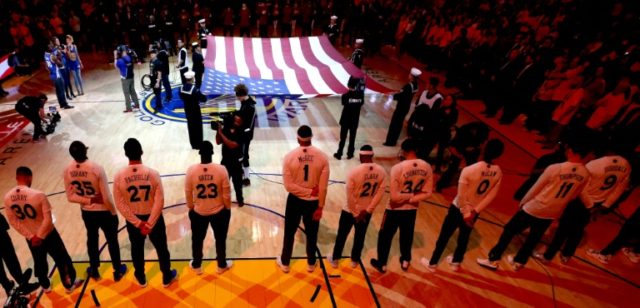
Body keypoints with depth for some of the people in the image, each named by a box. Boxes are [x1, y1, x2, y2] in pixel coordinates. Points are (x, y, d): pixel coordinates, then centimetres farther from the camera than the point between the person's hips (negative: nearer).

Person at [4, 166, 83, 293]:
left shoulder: (7, 197, -11)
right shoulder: (38, 195, -27)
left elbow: (13, 221, -3)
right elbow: (48, 219, -25)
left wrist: (30, 236, -1)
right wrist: (40, 236, -12)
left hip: (31, 238, 5)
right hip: (48, 234, -5)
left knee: (39, 262, 25)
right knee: (62, 260, 14)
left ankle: (45, 286, 44)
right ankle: (69, 284, 29)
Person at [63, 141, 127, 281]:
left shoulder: (67, 170, -14)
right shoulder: (97, 168, -28)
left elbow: (70, 197, -7)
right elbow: (107, 197, -21)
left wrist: (88, 200, -7)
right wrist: (114, 212, -7)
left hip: (86, 212, 4)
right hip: (104, 212, -4)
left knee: (92, 239, 25)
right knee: (112, 240, 15)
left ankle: (94, 270, 43)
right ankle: (118, 271, 31)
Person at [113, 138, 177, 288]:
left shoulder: (119, 176, -16)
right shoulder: (152, 173, -20)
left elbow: (120, 205, -12)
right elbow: (159, 201, -21)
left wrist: (138, 223, -9)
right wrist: (149, 224, -14)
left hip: (133, 220, 2)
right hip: (154, 218, -1)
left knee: (137, 249, 24)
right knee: (161, 248, 18)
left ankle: (141, 278, 44)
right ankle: (167, 277, 35)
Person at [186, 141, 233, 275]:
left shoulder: (191, 170, -17)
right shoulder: (221, 169, -20)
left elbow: (188, 193, -5)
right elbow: (226, 193, -12)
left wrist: (190, 208, 12)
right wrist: (228, 209, 5)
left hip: (198, 212, 1)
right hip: (219, 211, -1)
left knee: (197, 240, 23)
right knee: (220, 239, 20)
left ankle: (196, 266, 42)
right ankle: (222, 265, 38)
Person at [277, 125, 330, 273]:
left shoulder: (289, 156, -16)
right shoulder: (322, 157, -14)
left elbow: (288, 186, -17)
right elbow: (323, 187, -12)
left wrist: (308, 192, -10)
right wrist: (320, 207, -4)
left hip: (295, 200, 0)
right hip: (314, 202, 1)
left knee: (289, 232, 19)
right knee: (311, 233, 20)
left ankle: (284, 263, 36)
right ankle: (311, 263, 38)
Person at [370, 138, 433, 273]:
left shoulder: (398, 168, -27)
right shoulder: (427, 167, -12)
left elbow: (394, 196, -27)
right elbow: (427, 193, -6)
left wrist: (406, 196, -10)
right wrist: (412, 199, -8)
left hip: (395, 209, -4)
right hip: (412, 209, 4)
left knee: (385, 236, 18)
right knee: (407, 235, 27)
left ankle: (382, 264, 33)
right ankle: (405, 261, 46)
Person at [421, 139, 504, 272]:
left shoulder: (469, 170, -28)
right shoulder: (498, 172, -12)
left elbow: (461, 196, -23)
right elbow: (491, 196, -7)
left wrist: (465, 213, -9)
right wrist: (474, 211, -7)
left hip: (459, 209, -4)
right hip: (474, 212, 4)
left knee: (444, 236, 12)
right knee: (464, 237, 24)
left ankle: (432, 263, 26)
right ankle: (456, 262, 43)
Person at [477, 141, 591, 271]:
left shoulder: (555, 168, -23)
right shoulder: (585, 174, -8)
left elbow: (536, 188, -12)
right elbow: (573, 195, 7)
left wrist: (523, 202, 4)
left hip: (535, 208, -5)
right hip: (553, 213, 5)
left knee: (509, 231, 10)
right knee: (534, 238, 23)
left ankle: (493, 260, 16)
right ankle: (518, 262, 39)